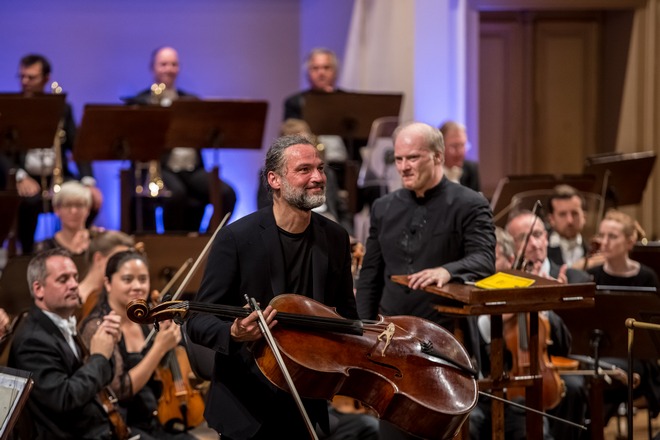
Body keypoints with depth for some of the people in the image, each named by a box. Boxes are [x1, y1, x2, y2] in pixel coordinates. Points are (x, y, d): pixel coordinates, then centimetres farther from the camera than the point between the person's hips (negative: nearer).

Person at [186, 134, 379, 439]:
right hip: (247, 406, -4)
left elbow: (347, 313, 14)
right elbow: (198, 321, -12)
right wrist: (235, 334, -31)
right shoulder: (236, 238, -13)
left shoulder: (335, 239, 1)